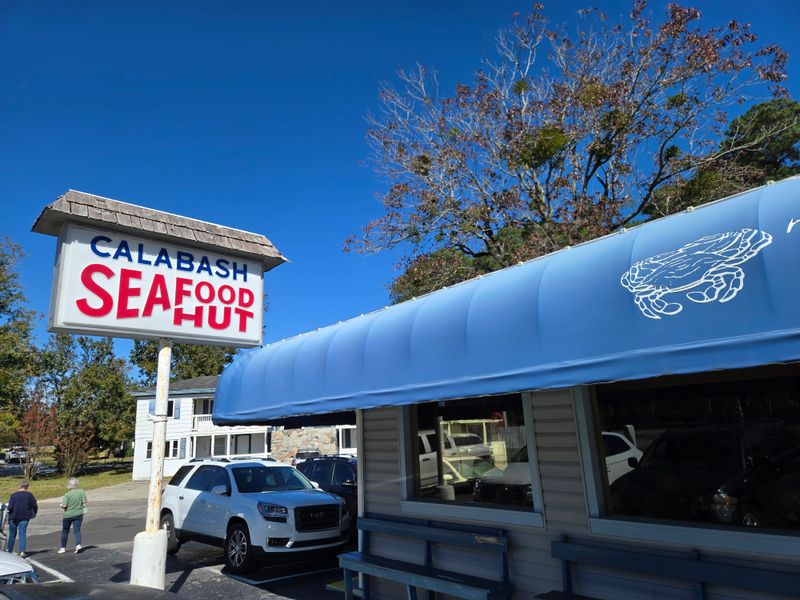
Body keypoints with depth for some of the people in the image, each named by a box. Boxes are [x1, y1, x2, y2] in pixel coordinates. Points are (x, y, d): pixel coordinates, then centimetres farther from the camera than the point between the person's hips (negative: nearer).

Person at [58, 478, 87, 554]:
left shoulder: (67, 494, -14)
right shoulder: (81, 491, -6)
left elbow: (64, 506, -17)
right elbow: (84, 501, -6)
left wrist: (61, 504, 3)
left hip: (68, 515, -2)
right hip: (78, 514, 2)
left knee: (65, 531, 16)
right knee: (77, 530, 4)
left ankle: (63, 548, 25)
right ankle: (78, 545, -15)